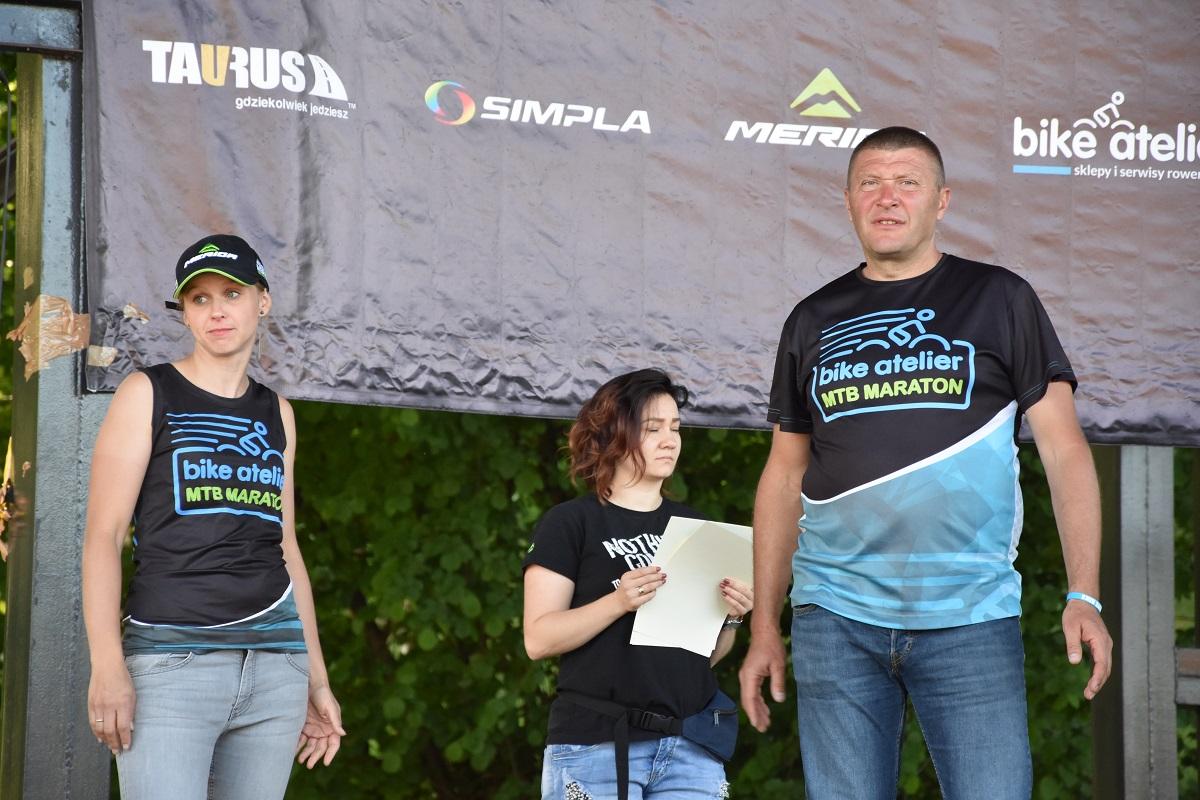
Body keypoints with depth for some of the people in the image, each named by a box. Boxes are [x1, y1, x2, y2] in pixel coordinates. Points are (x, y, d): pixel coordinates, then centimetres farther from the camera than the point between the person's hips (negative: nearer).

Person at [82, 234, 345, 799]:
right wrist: (107, 665, -14)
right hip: (170, 660, -5)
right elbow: (103, 535, -3)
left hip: (275, 661, 5)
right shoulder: (148, 394, 3)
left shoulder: (275, 414, 17)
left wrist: (317, 679, 17)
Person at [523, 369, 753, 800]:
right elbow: (539, 639, -7)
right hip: (596, 747, -4)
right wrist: (617, 602, -20)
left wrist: (729, 617, -5)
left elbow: (708, 654, 16)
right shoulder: (569, 524, 1)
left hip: (690, 747, 4)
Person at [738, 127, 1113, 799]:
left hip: (970, 618, -2)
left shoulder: (998, 300, 6)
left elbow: (1064, 446, 2)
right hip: (836, 617, 2)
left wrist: (1085, 595, -9)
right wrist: (765, 627, 9)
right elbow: (786, 475, 16)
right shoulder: (814, 321, 13)